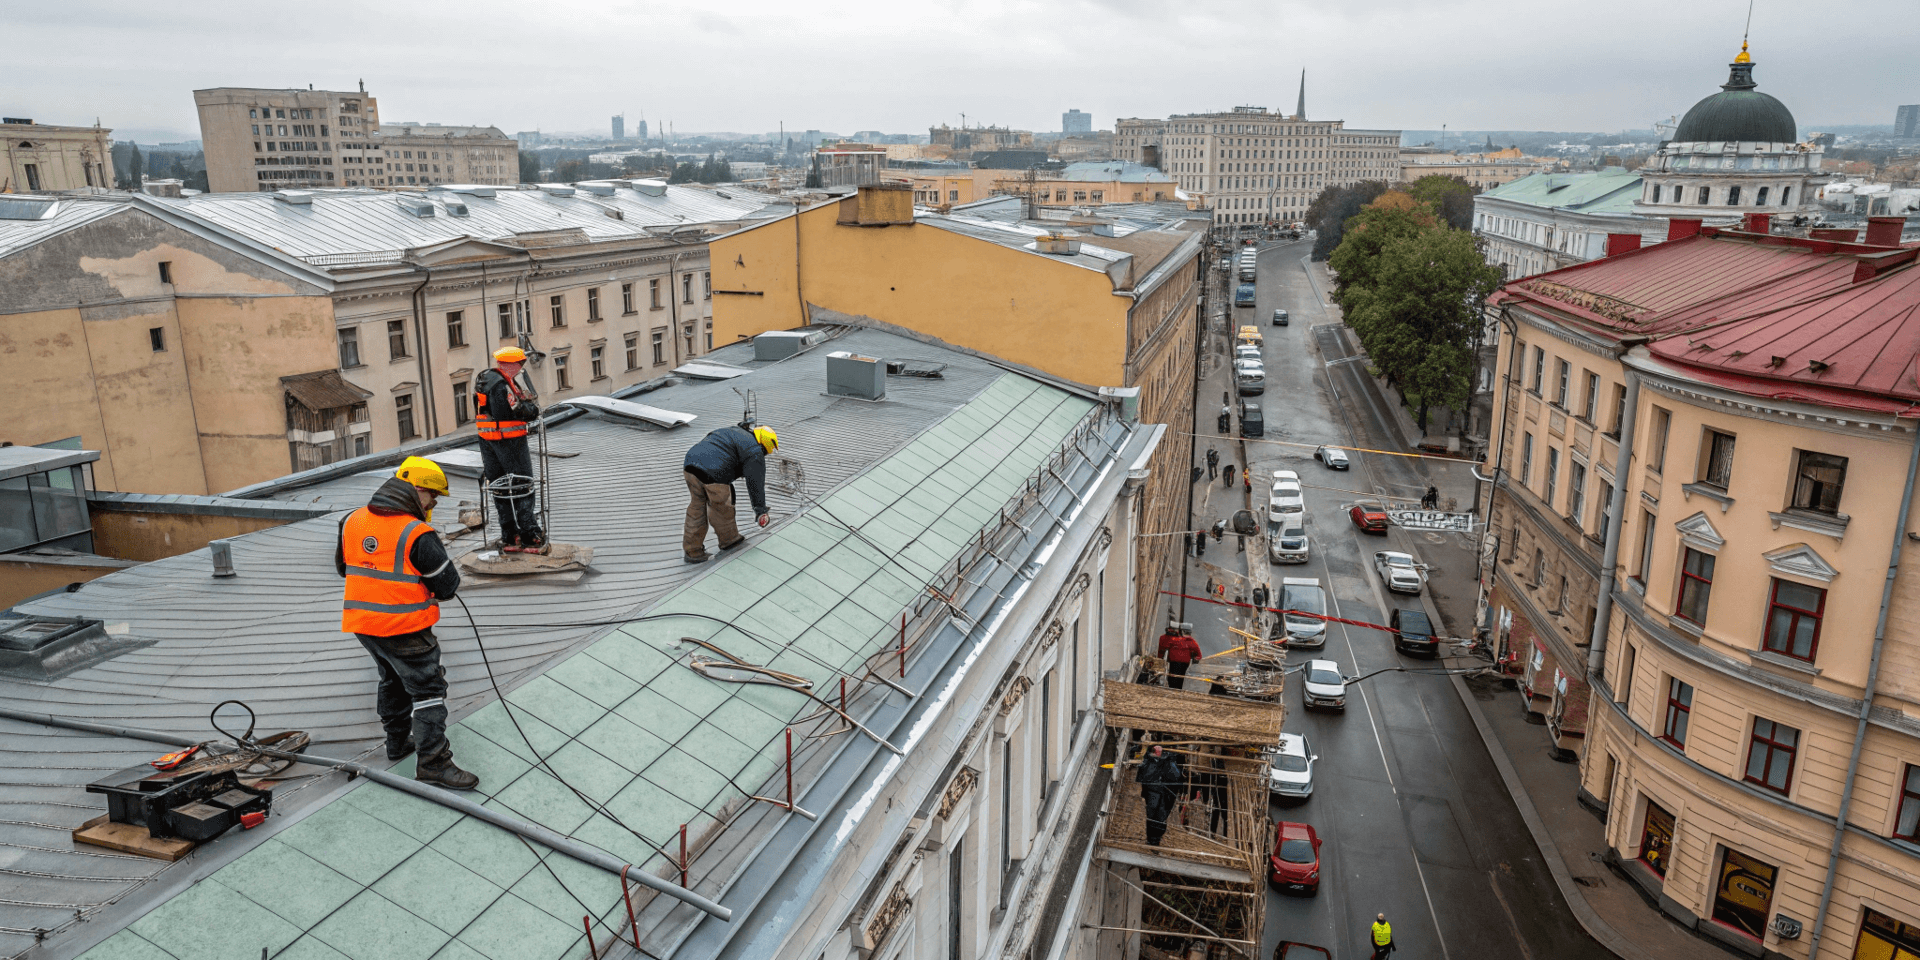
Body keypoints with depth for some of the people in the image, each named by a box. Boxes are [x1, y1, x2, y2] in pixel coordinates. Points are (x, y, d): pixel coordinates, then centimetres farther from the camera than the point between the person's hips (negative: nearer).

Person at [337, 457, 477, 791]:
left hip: (362, 622, 8)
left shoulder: (352, 522, 2)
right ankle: (433, 762, -4)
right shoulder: (418, 535, -19)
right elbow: (448, 585, -12)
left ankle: (398, 741, 40)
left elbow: (342, 567, 18)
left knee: (393, 679, 26)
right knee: (428, 688, -1)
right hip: (404, 628, -8)